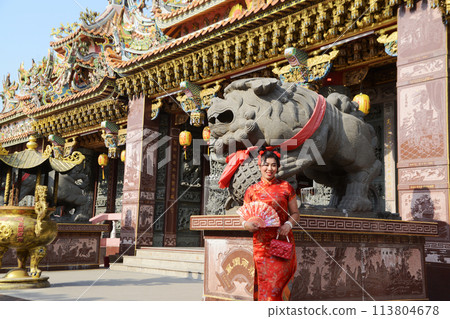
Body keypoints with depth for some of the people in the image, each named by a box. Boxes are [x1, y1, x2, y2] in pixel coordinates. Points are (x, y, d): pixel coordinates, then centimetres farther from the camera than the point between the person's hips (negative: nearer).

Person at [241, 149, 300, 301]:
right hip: (260, 243, 1)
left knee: (277, 281, -5)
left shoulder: (286, 188, 6)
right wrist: (246, 224, -11)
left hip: (281, 242, -1)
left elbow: (295, 213, 8)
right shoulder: (252, 190, 9)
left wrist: (289, 224, -11)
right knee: (262, 281, 0)